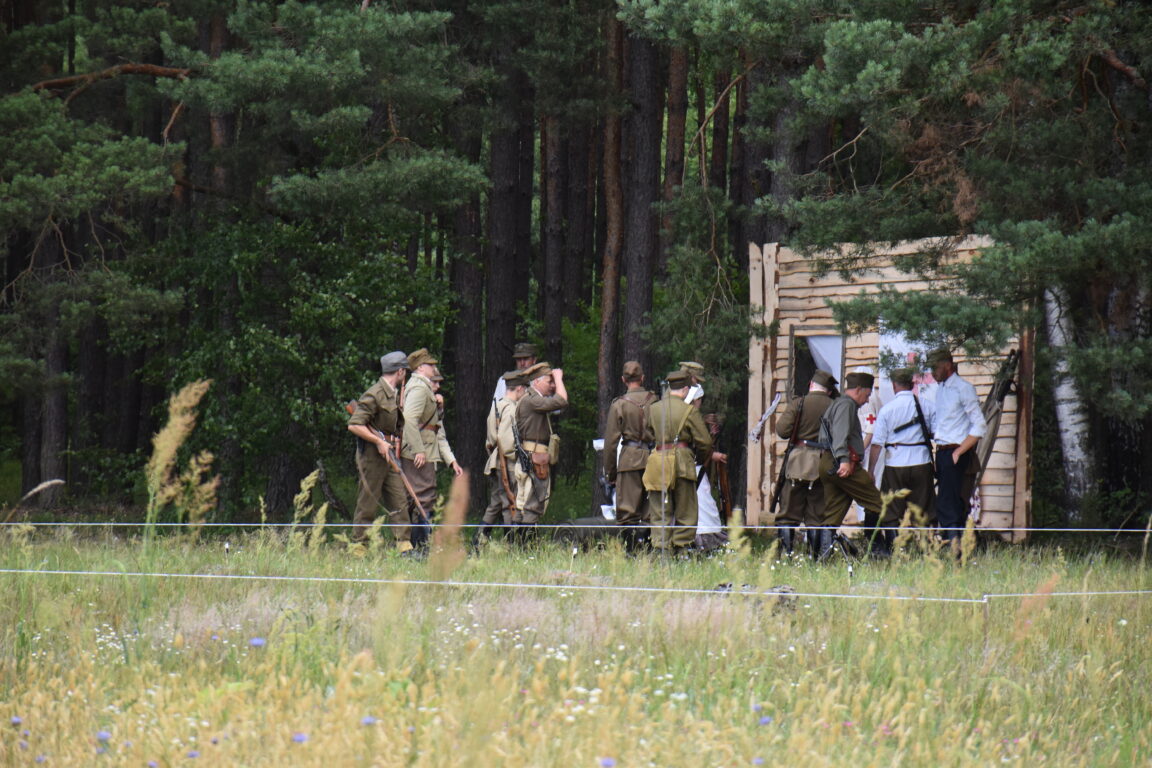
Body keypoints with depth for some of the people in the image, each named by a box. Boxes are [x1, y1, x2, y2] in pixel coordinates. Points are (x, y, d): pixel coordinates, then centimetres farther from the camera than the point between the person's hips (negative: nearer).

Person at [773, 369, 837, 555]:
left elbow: (782, 431, -8)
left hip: (798, 463, -2)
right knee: (817, 515, 8)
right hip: (823, 464, 2)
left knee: (788, 512, 3)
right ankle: (815, 553, 6)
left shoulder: (798, 404, -4)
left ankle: (786, 551, -4)